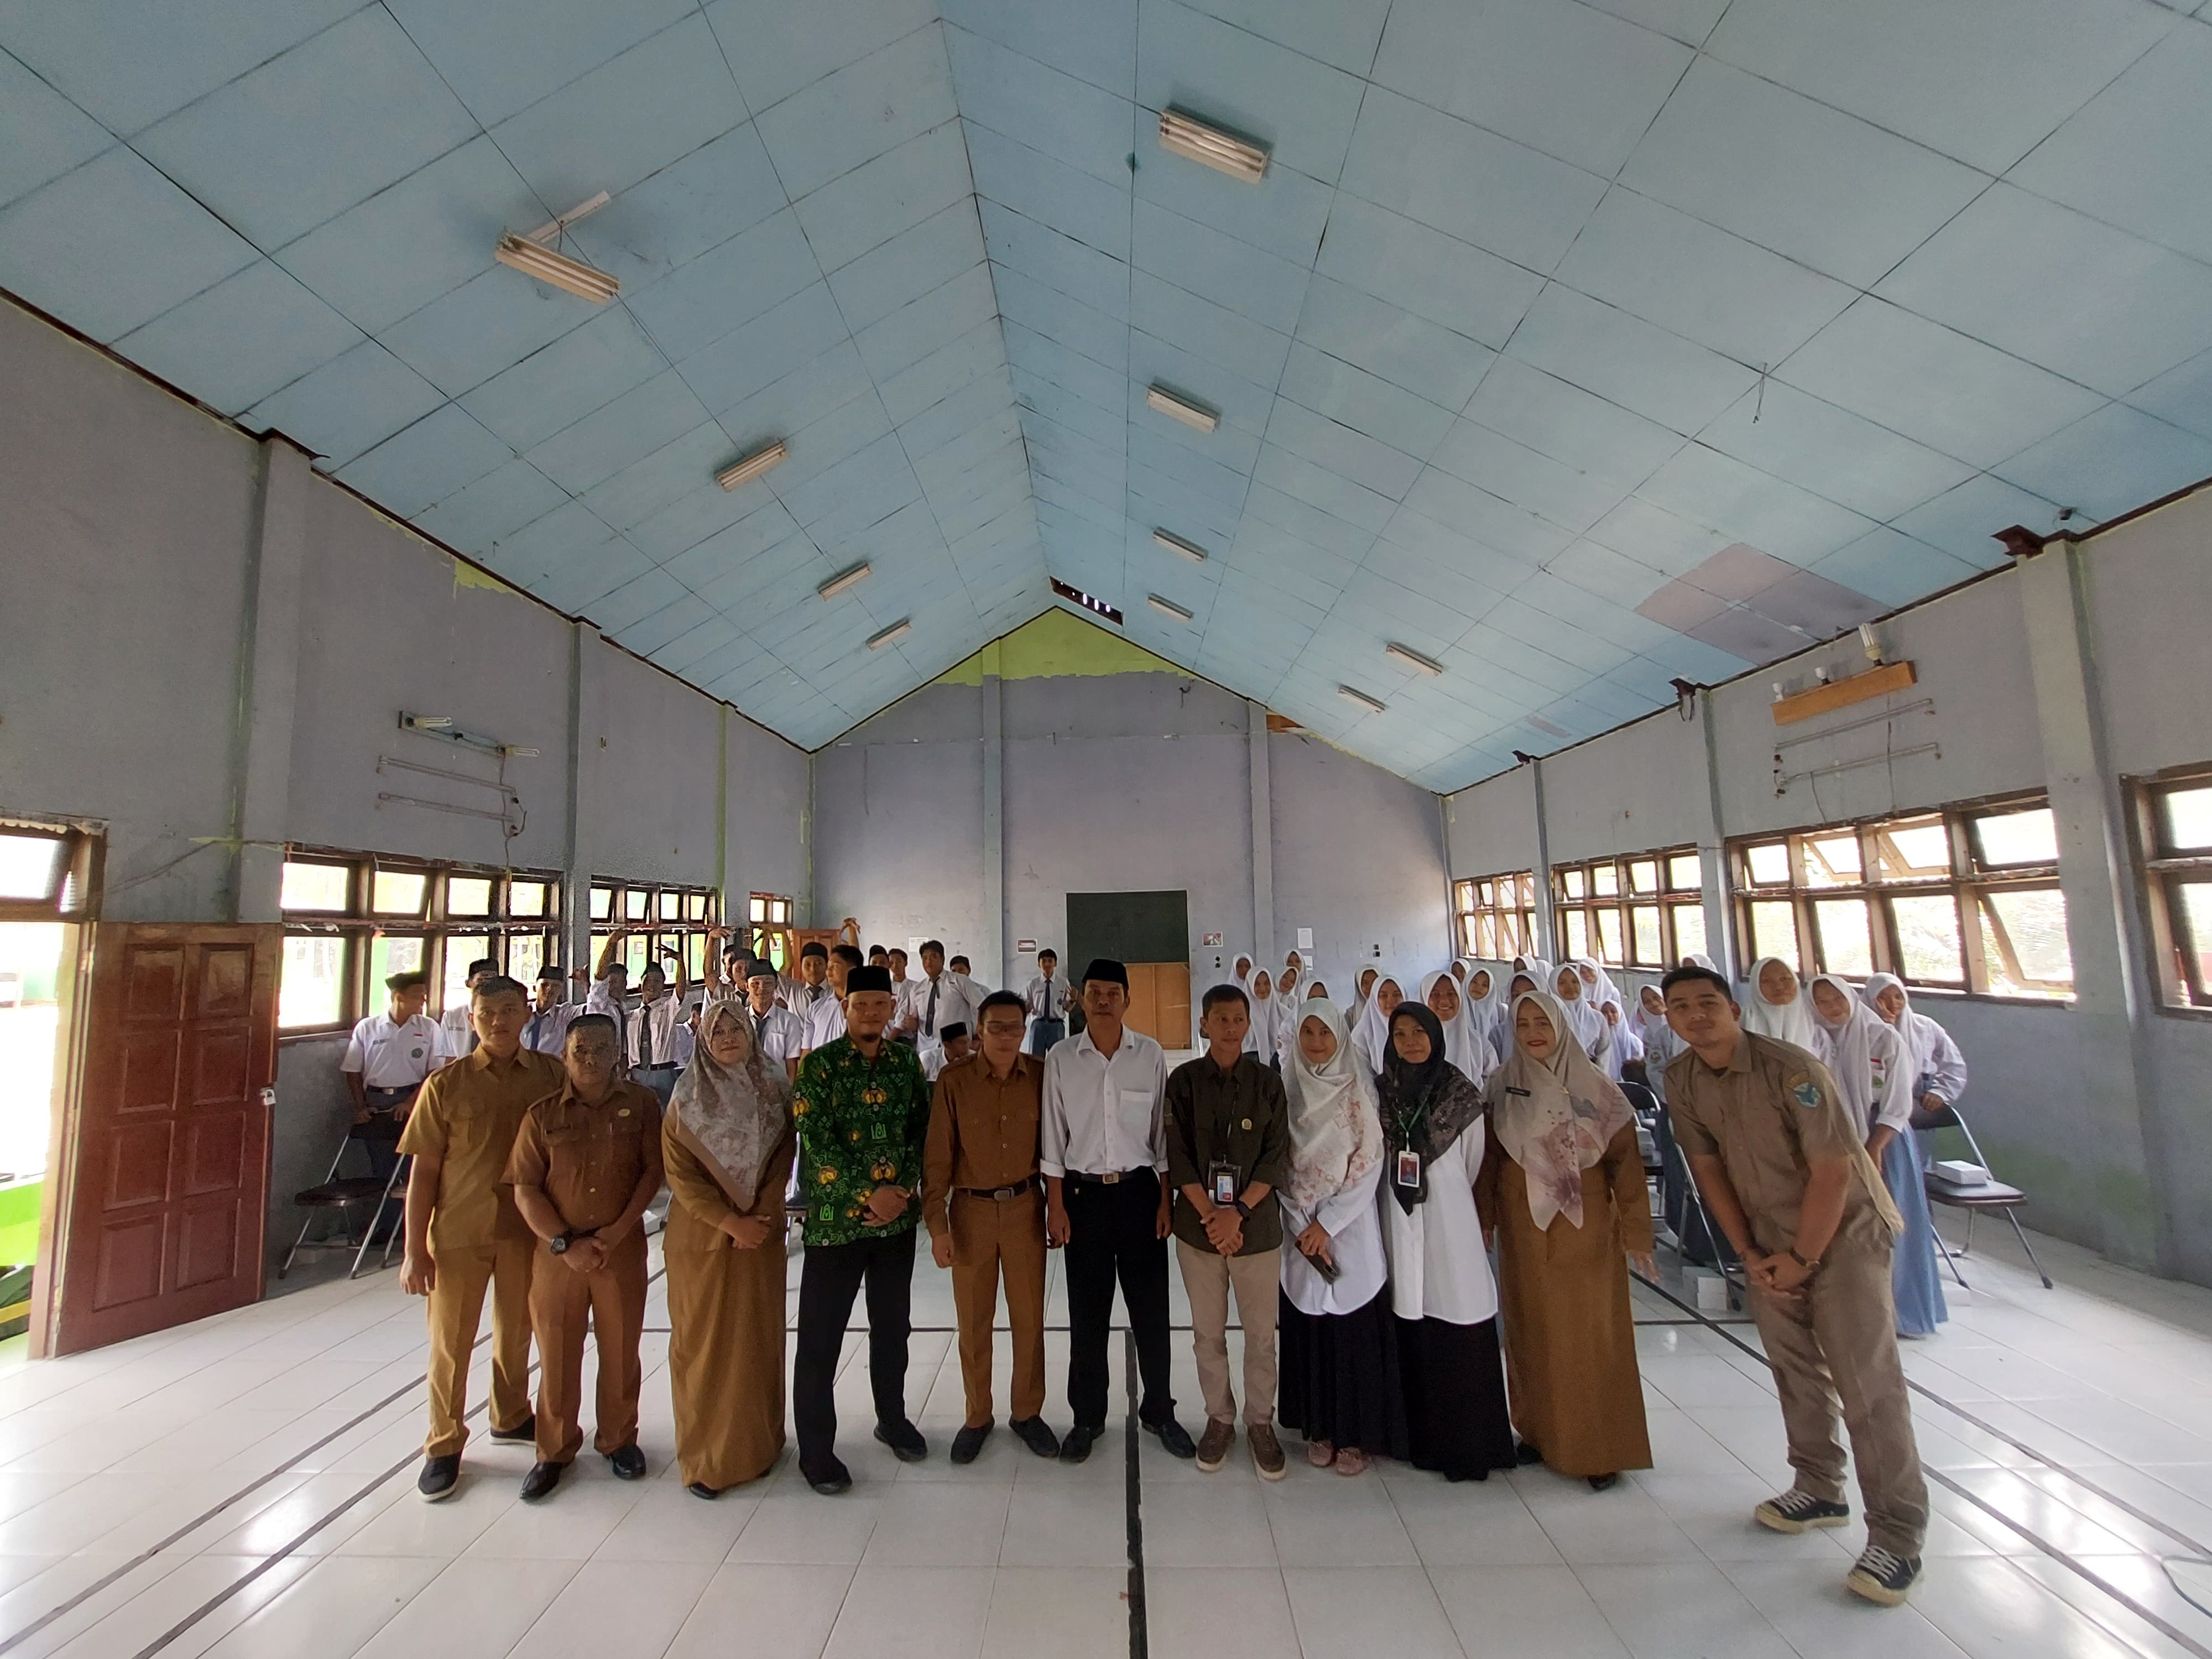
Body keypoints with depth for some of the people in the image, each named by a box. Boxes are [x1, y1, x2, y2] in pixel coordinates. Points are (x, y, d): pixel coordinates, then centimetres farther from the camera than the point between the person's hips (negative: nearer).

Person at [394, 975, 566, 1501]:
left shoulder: (552, 1076, -6)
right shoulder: (445, 1085, -9)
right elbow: (423, 1171, -5)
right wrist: (414, 1250, -6)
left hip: (527, 1228, 2)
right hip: (459, 1231, -1)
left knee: (517, 1331, 19)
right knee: (451, 1341, 10)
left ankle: (510, 1417, 41)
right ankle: (444, 1445, 31)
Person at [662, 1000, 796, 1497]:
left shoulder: (774, 1089, 0)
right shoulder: (687, 1099, -6)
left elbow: (783, 1157, 0)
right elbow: (680, 1174, -8)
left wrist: (759, 1217, -11)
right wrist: (731, 1222, -14)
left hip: (762, 1234, 2)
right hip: (701, 1237, -2)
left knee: (760, 1338, 10)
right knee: (703, 1341, 5)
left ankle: (759, 1443, 27)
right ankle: (703, 1454, 21)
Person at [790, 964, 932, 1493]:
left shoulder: (907, 1062, 3)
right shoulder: (818, 1064, -8)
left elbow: (920, 1132, 3)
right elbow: (817, 1142, -14)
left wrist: (902, 1191, -10)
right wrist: (869, 1194, -17)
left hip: (898, 1216, 4)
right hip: (835, 1217, -3)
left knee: (892, 1325, 18)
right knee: (820, 1337, 7)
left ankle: (893, 1418, 39)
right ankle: (816, 1448, 26)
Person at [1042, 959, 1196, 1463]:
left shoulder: (1151, 1055, -4)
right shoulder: (1061, 1057, -5)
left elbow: (1163, 1131, 2)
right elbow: (1053, 1136, -1)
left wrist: (1167, 1198, 0)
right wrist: (1055, 1205, -2)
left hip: (1139, 1190, 0)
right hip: (1084, 1194, 0)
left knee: (1151, 1308, 10)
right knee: (1087, 1313, 12)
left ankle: (1158, 1410, 32)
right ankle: (1087, 1417, 31)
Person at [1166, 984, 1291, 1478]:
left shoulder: (1267, 1082, -1)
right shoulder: (1183, 1081, -2)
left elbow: (1276, 1156, -4)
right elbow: (1177, 1155, -4)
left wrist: (1237, 1212, -13)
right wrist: (1210, 1214, -13)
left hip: (1257, 1224, 0)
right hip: (1197, 1225, 0)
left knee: (1261, 1332, 9)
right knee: (1208, 1332, 12)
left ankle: (1261, 1421, 30)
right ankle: (1219, 1418, 32)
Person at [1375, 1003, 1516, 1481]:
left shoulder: (1463, 1096, -3)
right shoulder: (1380, 1093, 2)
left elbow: (1472, 1164, 6)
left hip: (1449, 1221, -1)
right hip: (1399, 1224, 2)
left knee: (1460, 1329, -1)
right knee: (1410, 1330, 7)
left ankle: (1466, 1441, 15)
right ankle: (1419, 1436, 22)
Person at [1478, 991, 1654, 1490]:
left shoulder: (1595, 1087, -5)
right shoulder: (1503, 1087, 1)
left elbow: (1625, 1160, -4)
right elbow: (1489, 1157, 5)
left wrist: (1636, 1231, -5)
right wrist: (1485, 1220, 6)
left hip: (1589, 1227, -2)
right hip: (1525, 1230, 2)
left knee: (1593, 1332, 2)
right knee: (1534, 1330, 10)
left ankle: (1601, 1447, 18)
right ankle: (1540, 1430, 27)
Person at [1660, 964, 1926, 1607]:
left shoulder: (1791, 1069, -25)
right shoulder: (1681, 1080, -9)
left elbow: (1832, 1170, -21)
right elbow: (1708, 1167, -1)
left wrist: (1800, 1258, -15)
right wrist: (1749, 1253, -3)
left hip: (1842, 1231, -5)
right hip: (1768, 1237, 5)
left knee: (1867, 1382, -4)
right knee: (1794, 1369, 16)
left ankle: (1897, 1535, 10)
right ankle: (1819, 1491, 34)